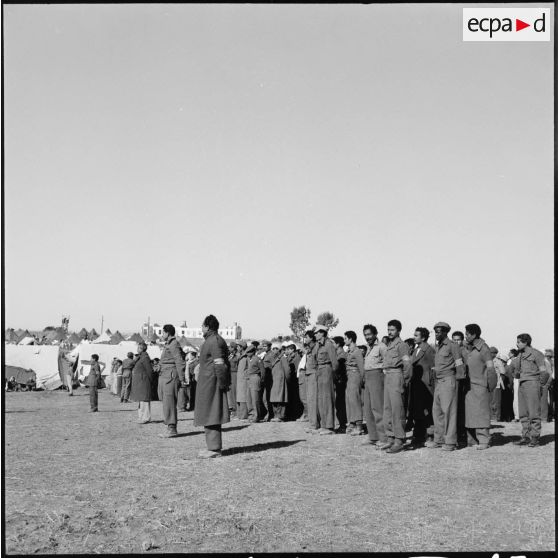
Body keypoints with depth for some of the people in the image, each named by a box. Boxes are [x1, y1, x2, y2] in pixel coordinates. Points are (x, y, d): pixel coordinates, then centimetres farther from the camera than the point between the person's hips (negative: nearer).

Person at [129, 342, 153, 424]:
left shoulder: (145, 358, -14)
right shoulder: (139, 357, 15)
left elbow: (149, 370, -14)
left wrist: (148, 382, -9)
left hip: (143, 381, -10)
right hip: (138, 382, 10)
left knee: (144, 399, -8)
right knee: (140, 399, 14)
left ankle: (146, 418, -6)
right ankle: (141, 416, 21)